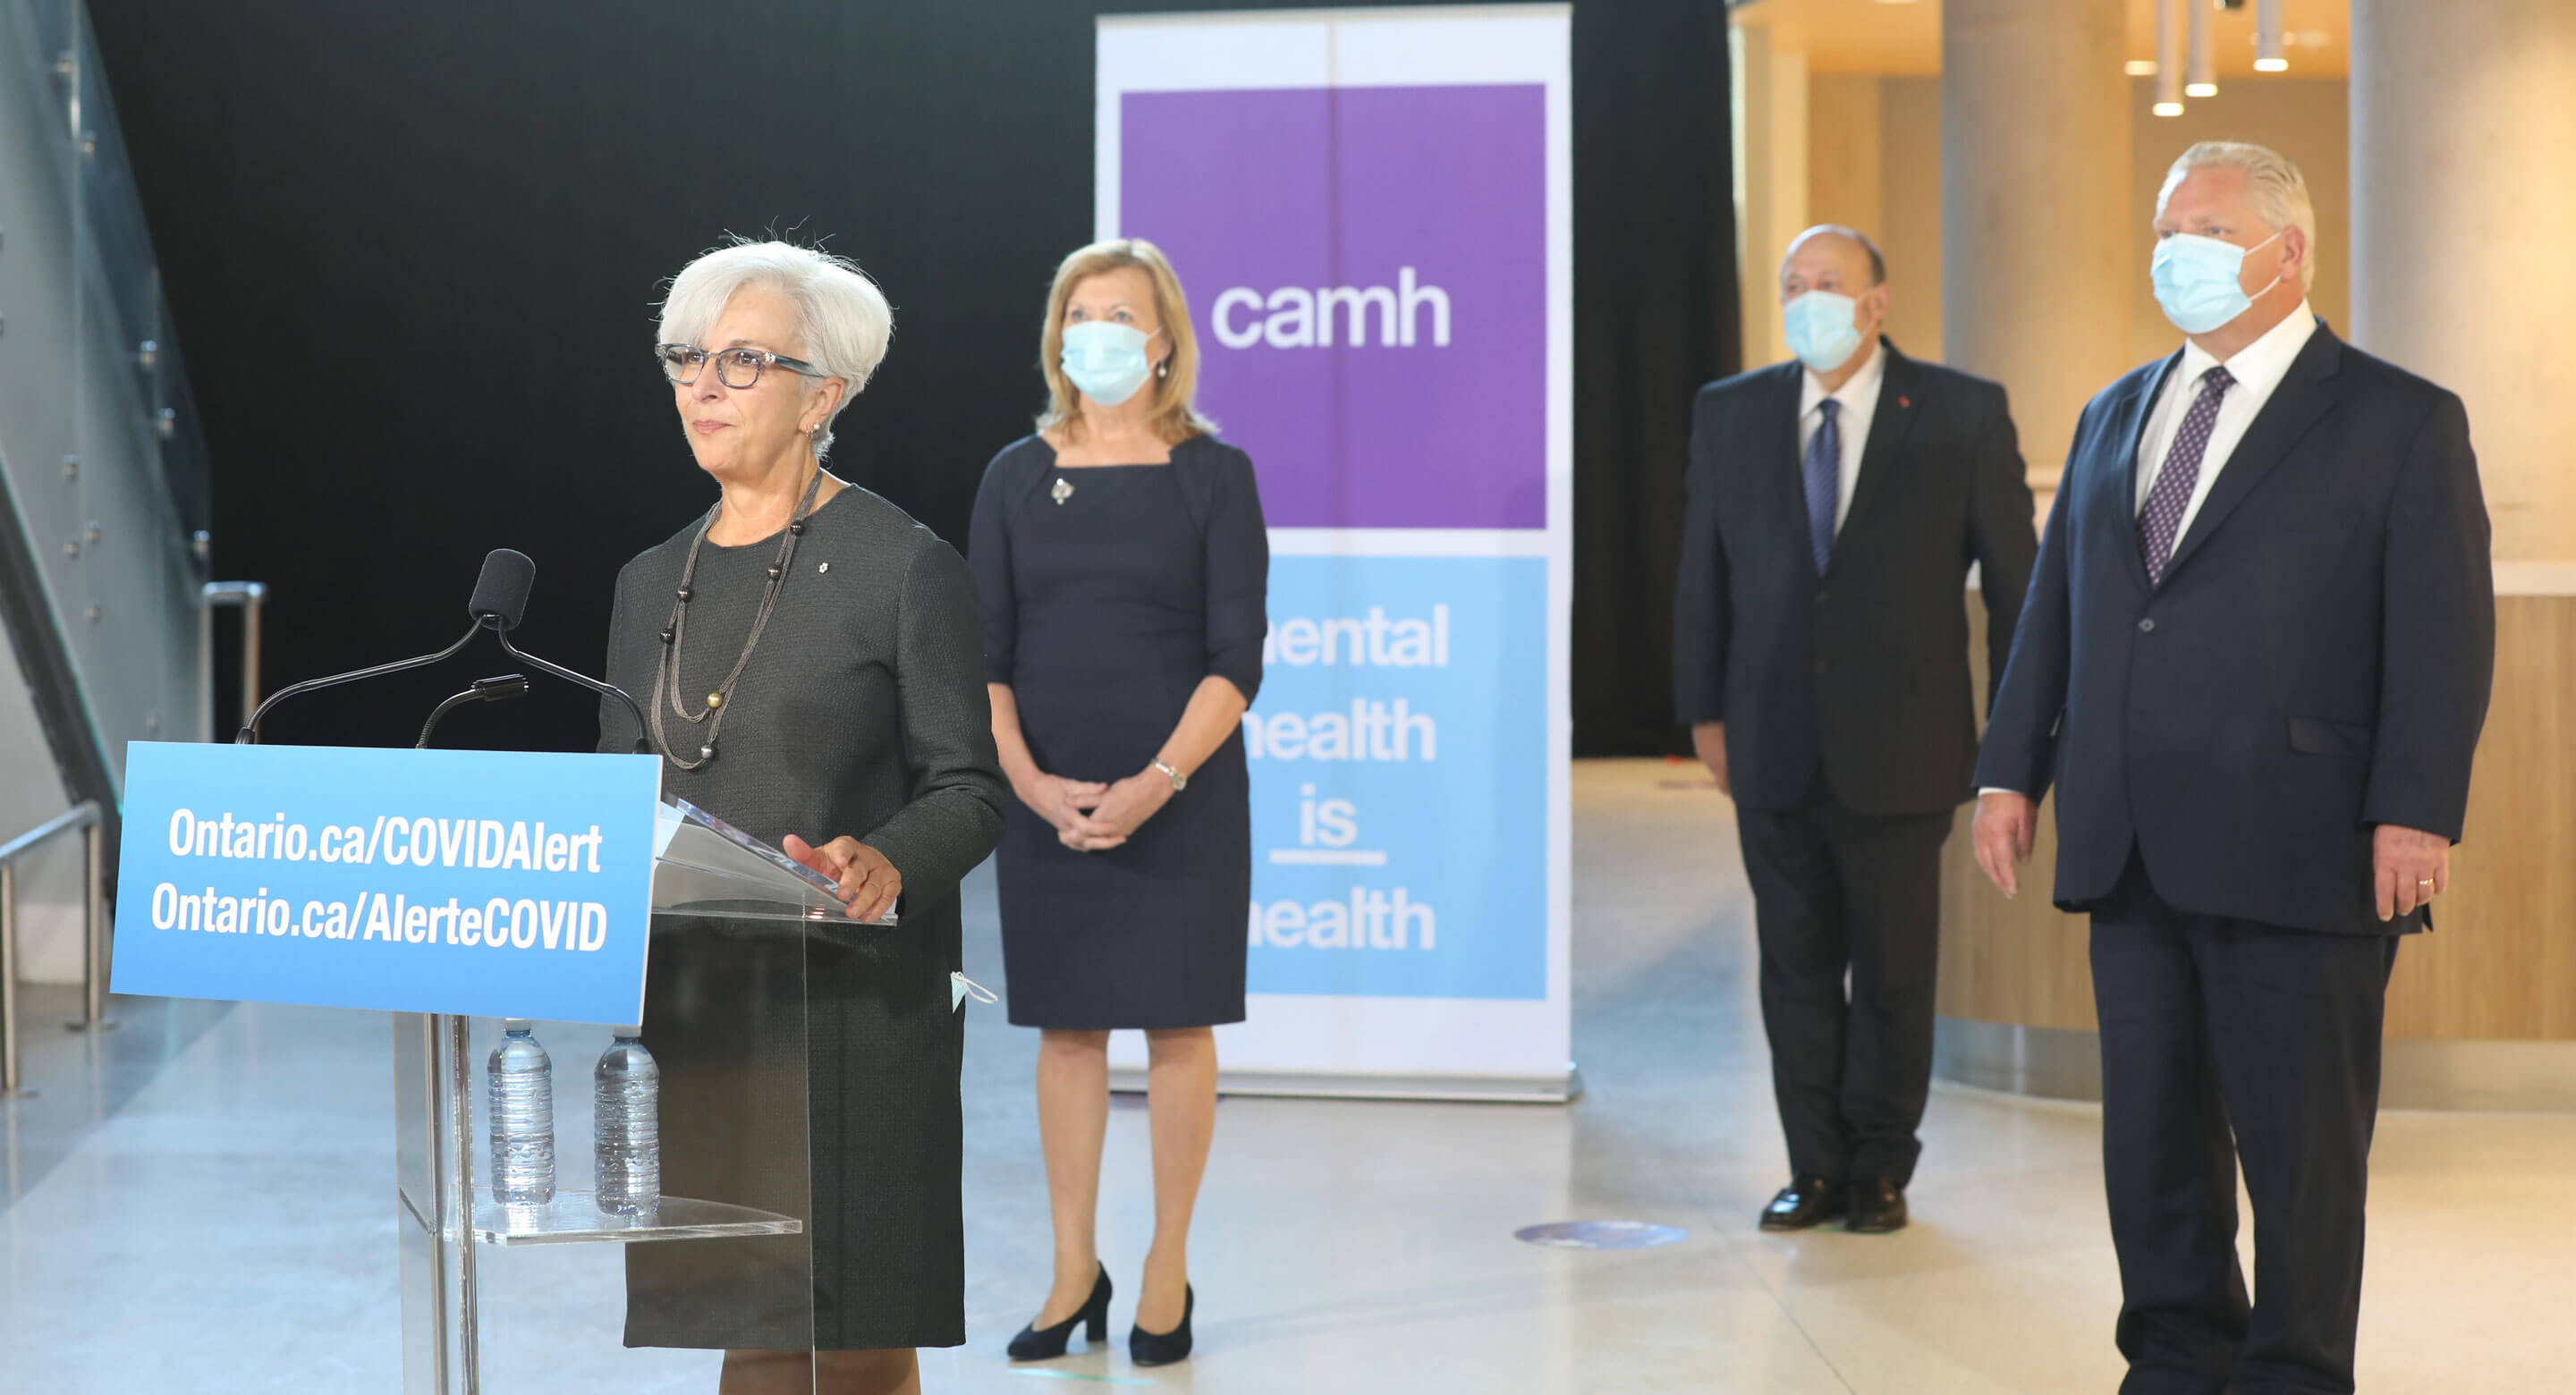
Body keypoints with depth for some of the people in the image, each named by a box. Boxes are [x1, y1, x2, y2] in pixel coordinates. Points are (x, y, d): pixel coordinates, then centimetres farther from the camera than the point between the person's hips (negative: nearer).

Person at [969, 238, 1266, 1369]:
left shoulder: (1212, 474, -2)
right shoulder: (1018, 477, 5)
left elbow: (1238, 658, -8)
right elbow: (983, 651, 3)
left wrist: (1156, 784, -18)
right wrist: (1029, 780, -12)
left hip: (1181, 798, -2)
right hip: (1048, 802, 2)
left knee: (1176, 1022, 4)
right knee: (1066, 1024, 7)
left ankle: (1167, 1274, 14)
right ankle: (1073, 1274, 16)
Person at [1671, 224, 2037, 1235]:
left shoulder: (1963, 415, -2)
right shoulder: (1729, 415, 7)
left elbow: (2012, 573, 1)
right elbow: (1702, 575, 11)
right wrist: (1704, 710, 6)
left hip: (1900, 751, -2)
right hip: (1774, 747, 2)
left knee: (1894, 970, 6)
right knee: (1795, 963, 8)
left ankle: (1880, 1171, 20)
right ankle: (1816, 1169, 19)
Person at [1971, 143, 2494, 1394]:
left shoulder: (2401, 423, -1)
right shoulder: (2116, 416, 17)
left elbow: (2443, 635, -7)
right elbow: (2054, 606, 18)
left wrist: (2416, 812, -16)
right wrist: (2012, 771, 9)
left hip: (2296, 855, -5)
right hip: (2133, 855, 6)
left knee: (2300, 1140, 1)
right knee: (2151, 1128, 10)